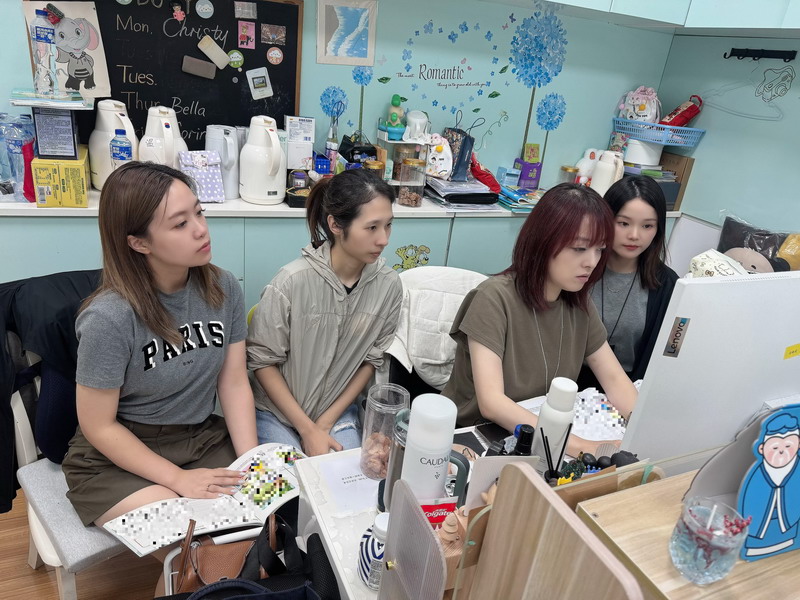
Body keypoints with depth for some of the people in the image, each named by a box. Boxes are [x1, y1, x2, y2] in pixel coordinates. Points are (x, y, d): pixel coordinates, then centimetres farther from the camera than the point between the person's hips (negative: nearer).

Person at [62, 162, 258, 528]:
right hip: (117, 457, -4)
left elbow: (234, 384, -4)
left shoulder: (223, 288, -8)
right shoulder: (109, 318, -22)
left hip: (204, 439, 4)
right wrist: (179, 479, -17)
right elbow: (99, 427, -13)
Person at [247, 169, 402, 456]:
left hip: (338, 411, 3)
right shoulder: (293, 281, -22)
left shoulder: (389, 285, -13)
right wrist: (307, 430, -12)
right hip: (276, 411, -2)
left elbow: (371, 360, -1)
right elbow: (262, 360, -12)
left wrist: (326, 423, -5)